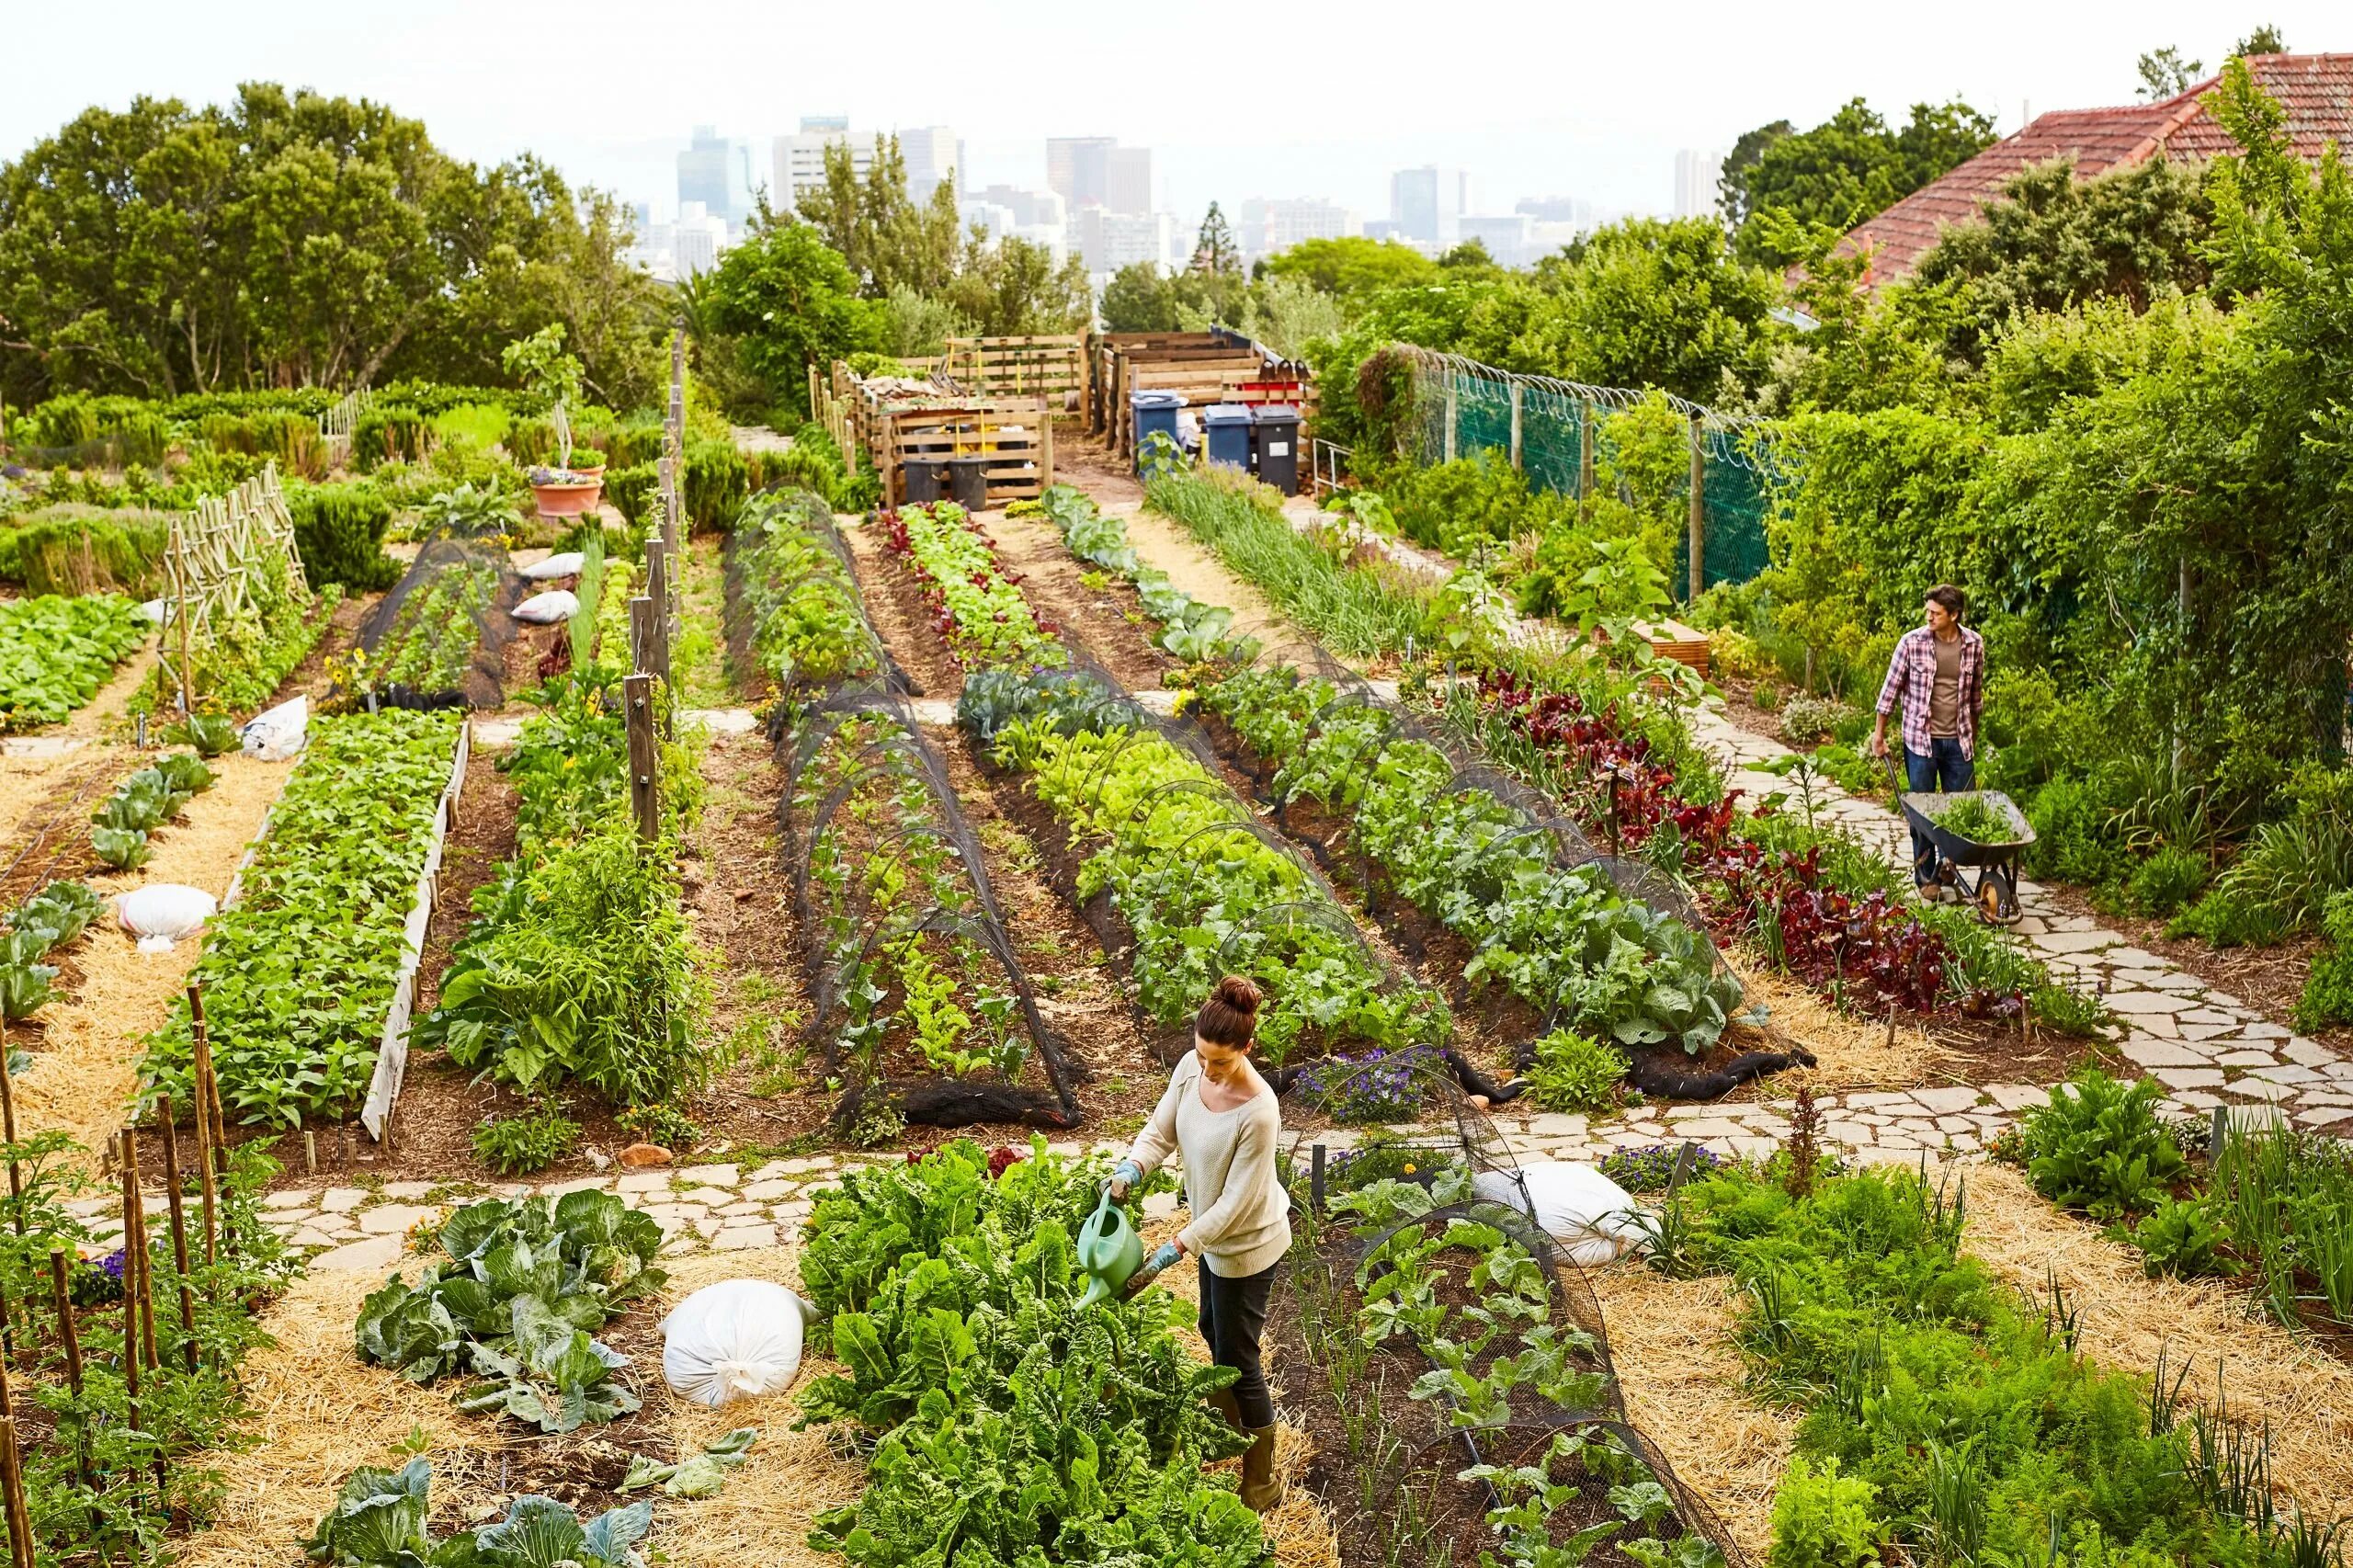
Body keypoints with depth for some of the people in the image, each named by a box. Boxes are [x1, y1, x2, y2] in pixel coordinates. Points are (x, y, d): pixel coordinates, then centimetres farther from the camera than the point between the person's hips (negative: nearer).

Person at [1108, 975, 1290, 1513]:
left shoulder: (1258, 1113, -36)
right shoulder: (1192, 1069, -15)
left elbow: (1235, 1203, -30)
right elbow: (1161, 1129, -4)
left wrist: (1174, 1250, -30)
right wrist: (1130, 1170, -24)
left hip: (1246, 1244, -8)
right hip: (1213, 1229, 8)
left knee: (1238, 1359, 6)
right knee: (1214, 1330, 28)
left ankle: (1261, 1484, 24)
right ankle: (1228, 1428, 53)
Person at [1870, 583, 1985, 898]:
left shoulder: (1974, 645, -1)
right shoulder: (1912, 642, -10)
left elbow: (1976, 693, 12)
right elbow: (1892, 687, -1)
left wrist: (1973, 736, 18)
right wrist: (1879, 734, 1)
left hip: (1958, 740, 3)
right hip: (1921, 739, -3)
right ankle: (1926, 877, 14)